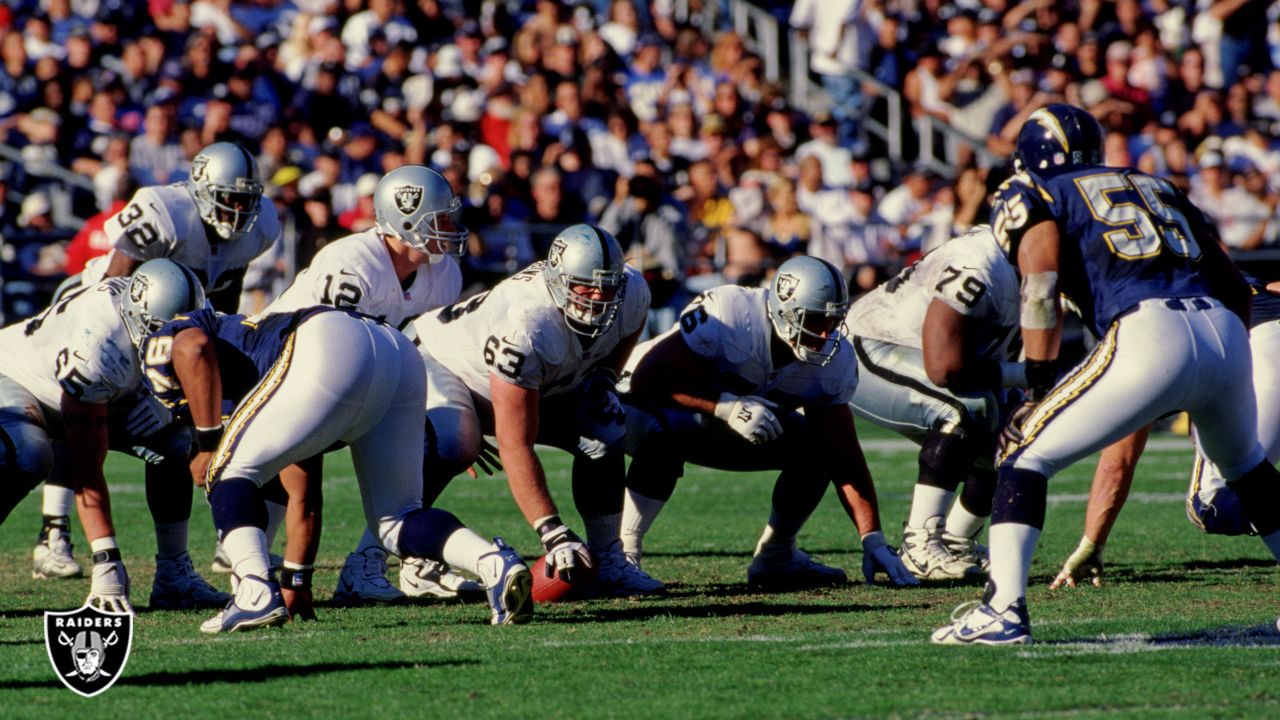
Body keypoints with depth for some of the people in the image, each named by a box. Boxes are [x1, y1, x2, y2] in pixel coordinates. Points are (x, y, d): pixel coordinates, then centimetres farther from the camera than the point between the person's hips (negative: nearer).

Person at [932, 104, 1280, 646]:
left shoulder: (1037, 195, 15)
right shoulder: (1157, 189, 31)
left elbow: (1041, 284, -3)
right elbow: (1235, 288, 28)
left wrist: (1039, 384, 0)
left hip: (1149, 336, -5)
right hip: (1226, 336, 5)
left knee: (1024, 453, 6)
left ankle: (1003, 609, -8)